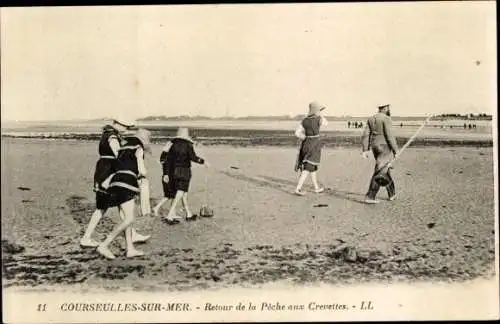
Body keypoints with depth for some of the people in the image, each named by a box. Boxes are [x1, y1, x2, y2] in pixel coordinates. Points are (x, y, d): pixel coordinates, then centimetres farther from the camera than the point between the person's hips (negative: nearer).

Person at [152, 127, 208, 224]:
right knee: (180, 193, -6)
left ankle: (189, 214, 26)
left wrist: (166, 173, 7)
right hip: (184, 171, -6)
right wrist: (203, 161, 1)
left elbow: (166, 159, 5)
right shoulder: (187, 144, -8)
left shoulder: (172, 143, 7)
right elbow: (193, 157, -15)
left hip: (173, 171, 6)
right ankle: (169, 216, -16)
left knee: (183, 193, 18)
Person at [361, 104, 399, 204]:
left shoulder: (371, 119, 9)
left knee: (385, 170, 21)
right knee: (379, 172, -8)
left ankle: (392, 194, 31)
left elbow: (366, 135, 4)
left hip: (375, 147, 8)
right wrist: (395, 150, -11)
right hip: (385, 147, -8)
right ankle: (370, 197, -12)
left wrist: (365, 150, 3)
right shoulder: (386, 118, -12)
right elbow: (389, 135, -17)